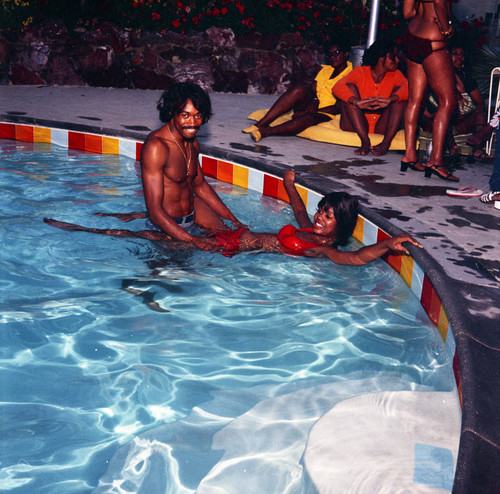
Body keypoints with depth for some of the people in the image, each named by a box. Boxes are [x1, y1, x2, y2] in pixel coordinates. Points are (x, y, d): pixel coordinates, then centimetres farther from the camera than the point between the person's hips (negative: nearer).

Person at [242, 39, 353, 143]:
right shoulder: (325, 69, 22)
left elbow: (339, 108, -11)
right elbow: (313, 89, 13)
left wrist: (310, 111, -17)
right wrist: (314, 100, -13)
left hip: (326, 114, -5)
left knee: (309, 118, -41)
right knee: (299, 89, -28)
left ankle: (264, 132, -53)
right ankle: (260, 124, -38)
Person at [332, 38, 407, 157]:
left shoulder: (395, 74, 6)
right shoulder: (361, 72, -1)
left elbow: (408, 88, -17)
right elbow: (337, 87, -20)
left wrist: (389, 101, -39)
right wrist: (357, 102, -40)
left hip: (382, 128, 2)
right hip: (356, 126, -1)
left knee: (399, 92, -14)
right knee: (350, 87, -18)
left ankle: (386, 142, -31)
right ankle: (365, 141, -34)